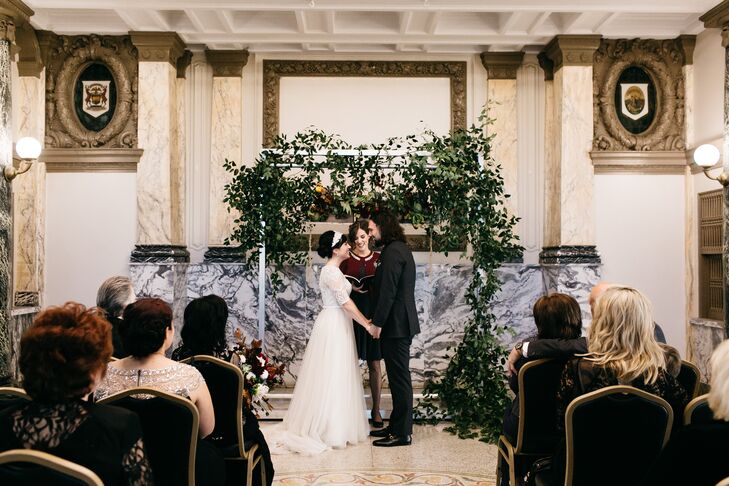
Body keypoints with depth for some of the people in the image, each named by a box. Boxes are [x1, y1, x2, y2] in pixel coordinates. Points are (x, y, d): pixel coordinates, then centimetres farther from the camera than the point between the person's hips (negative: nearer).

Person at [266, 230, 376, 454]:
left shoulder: (334, 270, 15)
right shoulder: (331, 271, -16)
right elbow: (346, 303, -20)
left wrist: (364, 320, 11)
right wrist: (367, 324, -16)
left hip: (339, 325, 10)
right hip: (334, 326, -10)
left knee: (336, 376, 13)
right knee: (331, 376, -4)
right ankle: (330, 429, 3)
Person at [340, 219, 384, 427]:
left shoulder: (379, 258, 4)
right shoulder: (347, 259, 1)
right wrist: (350, 287, -13)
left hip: (373, 315, 1)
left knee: (374, 363, 5)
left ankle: (376, 410, 14)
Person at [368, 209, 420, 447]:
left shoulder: (392, 252, -17)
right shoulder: (401, 249, 15)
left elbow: (388, 291, -21)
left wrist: (378, 323, -15)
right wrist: (379, 319, 20)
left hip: (395, 324, -10)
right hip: (402, 322, 10)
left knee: (399, 378, -3)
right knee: (399, 377, 15)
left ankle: (402, 433, 4)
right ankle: (397, 425, 25)